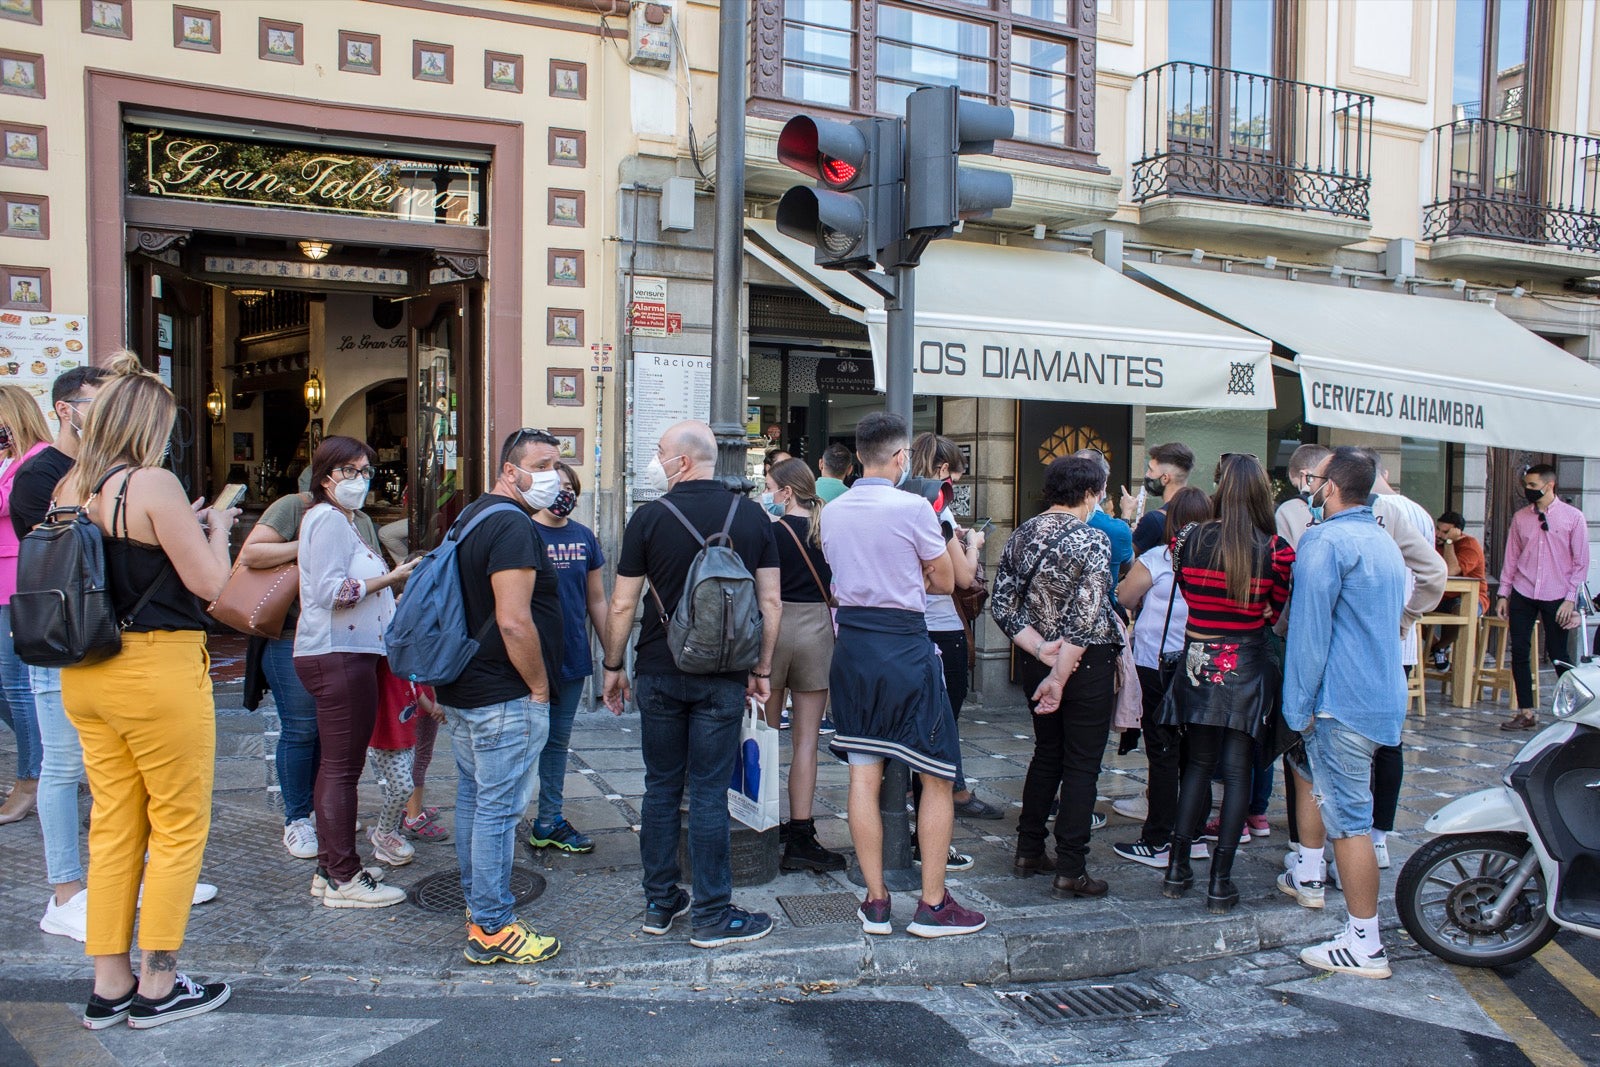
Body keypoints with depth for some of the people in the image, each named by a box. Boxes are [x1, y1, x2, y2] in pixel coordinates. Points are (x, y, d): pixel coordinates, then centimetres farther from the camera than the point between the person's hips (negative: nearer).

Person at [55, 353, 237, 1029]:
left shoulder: (69, 488, 8)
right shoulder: (153, 484, -15)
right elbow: (209, 582, -13)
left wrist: (184, 527, 19)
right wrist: (216, 529, 5)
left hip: (86, 673, 8)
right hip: (156, 669, -8)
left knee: (113, 824, 15)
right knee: (179, 825, 6)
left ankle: (109, 984, 24)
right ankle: (158, 987, 15)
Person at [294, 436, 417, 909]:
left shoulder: (344, 520, 22)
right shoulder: (328, 519, -10)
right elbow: (331, 591, -20)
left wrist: (392, 593, 20)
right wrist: (392, 578, -16)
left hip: (346, 653, 11)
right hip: (338, 656, -11)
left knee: (337, 766, 14)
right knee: (342, 768, -6)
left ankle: (330, 870, 22)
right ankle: (344, 878, 0)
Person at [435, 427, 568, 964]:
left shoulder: (472, 516, 15)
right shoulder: (513, 525, -18)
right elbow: (513, 621, -26)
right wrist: (539, 687, -15)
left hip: (463, 691, 11)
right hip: (504, 698, -11)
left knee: (473, 800, 17)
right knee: (499, 808, -2)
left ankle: (478, 909, 30)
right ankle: (493, 930, 7)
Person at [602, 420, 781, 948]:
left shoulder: (649, 517, -5)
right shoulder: (752, 516, 0)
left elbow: (622, 604, -3)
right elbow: (771, 600, 1)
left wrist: (613, 667, 9)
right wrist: (762, 669, 9)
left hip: (660, 672, 0)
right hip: (723, 676, 0)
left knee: (661, 787, 12)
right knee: (708, 793, 4)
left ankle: (660, 904, 23)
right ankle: (712, 915, 10)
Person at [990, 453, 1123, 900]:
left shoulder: (1021, 536, 3)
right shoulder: (1092, 541, -15)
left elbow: (1002, 604, -1)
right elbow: (1084, 618, -22)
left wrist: (1041, 648, -7)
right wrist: (1060, 676, -19)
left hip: (1036, 661, 6)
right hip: (1087, 662, -6)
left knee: (1046, 754, 20)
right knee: (1082, 765, 3)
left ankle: (1029, 851, 26)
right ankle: (1070, 870, 7)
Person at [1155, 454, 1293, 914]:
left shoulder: (1189, 540, -5)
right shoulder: (1277, 549, -9)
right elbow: (1271, 615, 0)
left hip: (1198, 664, 2)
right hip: (1247, 666, -2)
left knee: (1198, 762, 15)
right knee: (1237, 769, 5)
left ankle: (1177, 868, 17)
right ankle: (1220, 881, 7)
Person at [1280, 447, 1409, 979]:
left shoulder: (1325, 541, -15)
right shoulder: (1385, 541, 15)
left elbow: (1309, 628, -18)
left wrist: (1299, 707, -13)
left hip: (1345, 701, -10)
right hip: (1385, 693, 10)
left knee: (1348, 816, -5)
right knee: (1309, 769, 28)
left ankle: (1365, 945, 1)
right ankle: (1307, 877, 38)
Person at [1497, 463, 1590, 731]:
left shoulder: (1573, 517, -3)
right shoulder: (1520, 517, 6)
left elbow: (1581, 562, -2)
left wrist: (1570, 598, -8)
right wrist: (1504, 594, 6)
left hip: (1557, 597, -3)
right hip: (1523, 595, 3)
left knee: (1558, 656, 4)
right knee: (1519, 653, 1)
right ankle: (1526, 712, 9)